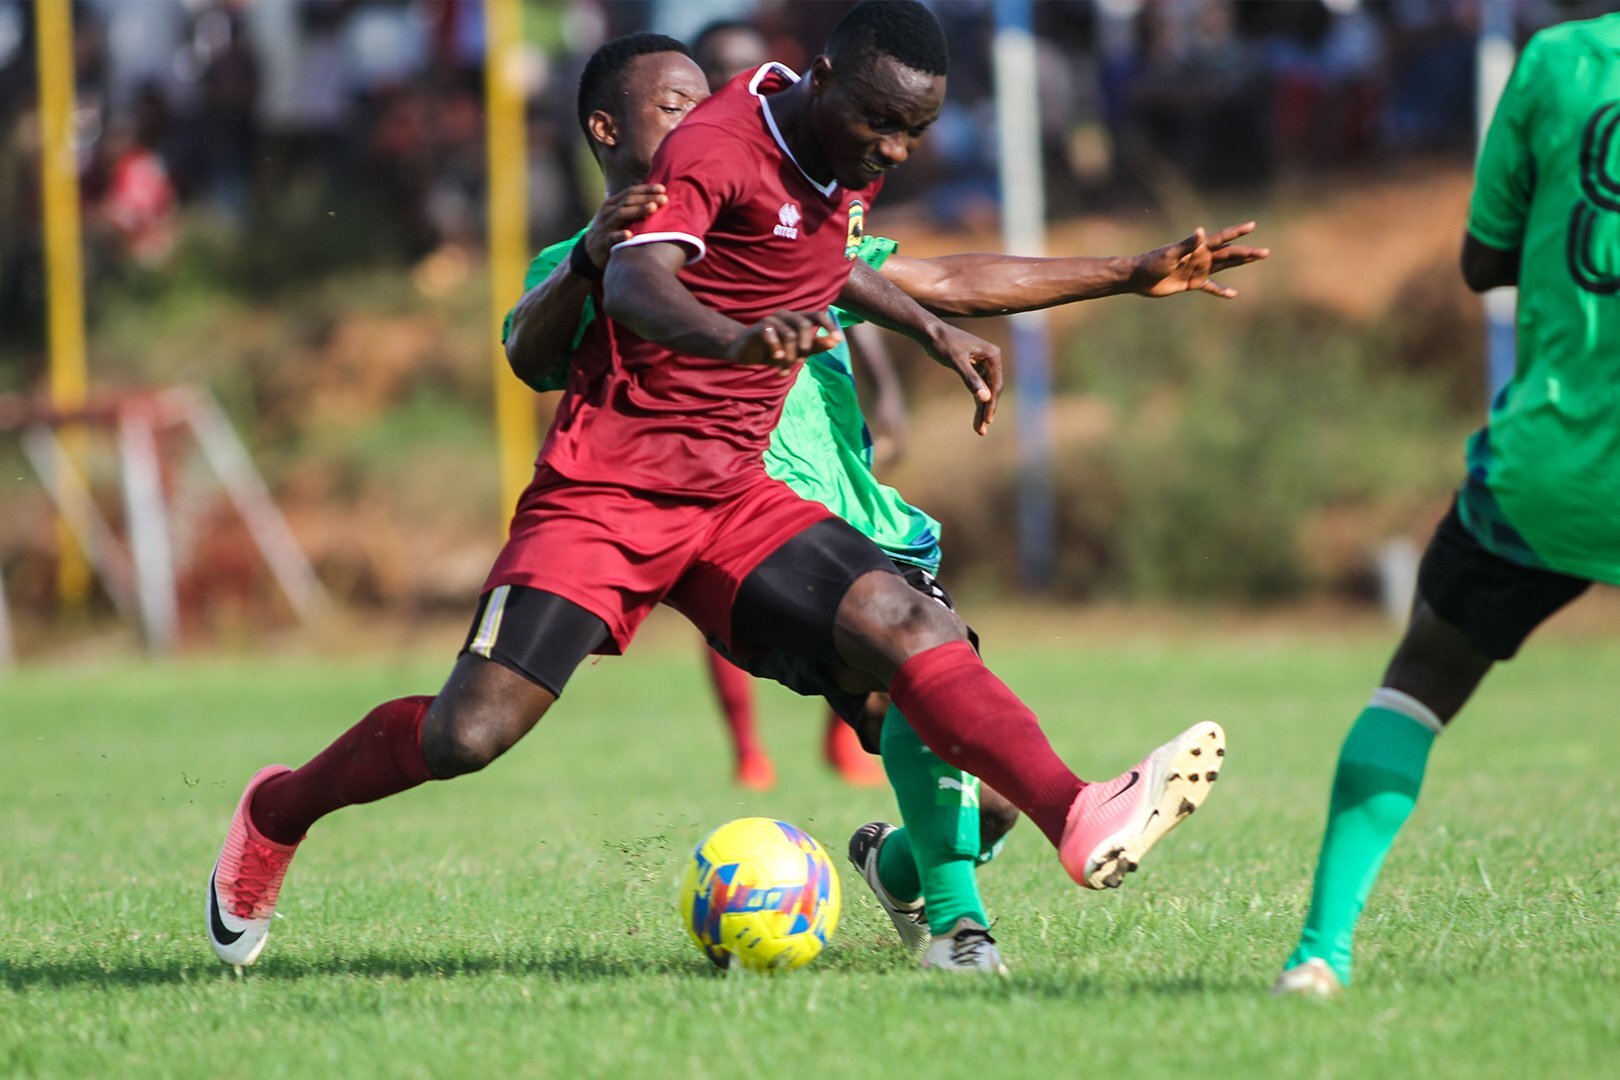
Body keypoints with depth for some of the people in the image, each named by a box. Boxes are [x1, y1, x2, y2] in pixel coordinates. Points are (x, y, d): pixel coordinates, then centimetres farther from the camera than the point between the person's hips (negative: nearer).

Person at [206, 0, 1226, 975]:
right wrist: (735, 338, -57)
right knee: (468, 734, -12)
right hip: (607, 485, -6)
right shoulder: (721, 148, -17)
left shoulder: (853, 164, 8)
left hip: (736, 501, 6)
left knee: (905, 626, -18)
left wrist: (932, 329, 35)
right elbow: (633, 280, -37)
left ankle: (1081, 821, -30)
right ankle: (276, 815, 15)